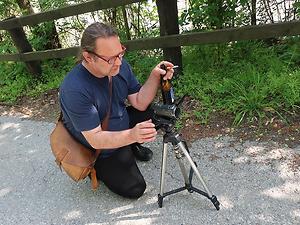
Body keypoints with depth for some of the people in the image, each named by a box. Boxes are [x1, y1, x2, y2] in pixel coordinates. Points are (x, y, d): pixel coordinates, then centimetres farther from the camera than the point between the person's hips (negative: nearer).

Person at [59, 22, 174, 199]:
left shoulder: (119, 66, -14)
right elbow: (95, 140, -31)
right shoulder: (74, 90, -35)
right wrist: (132, 135, -48)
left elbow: (139, 103, -11)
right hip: (101, 149, -6)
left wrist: (155, 76, -27)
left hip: (123, 124, 6)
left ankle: (133, 148, 19)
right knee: (134, 188, -9)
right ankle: (98, 168, 16)